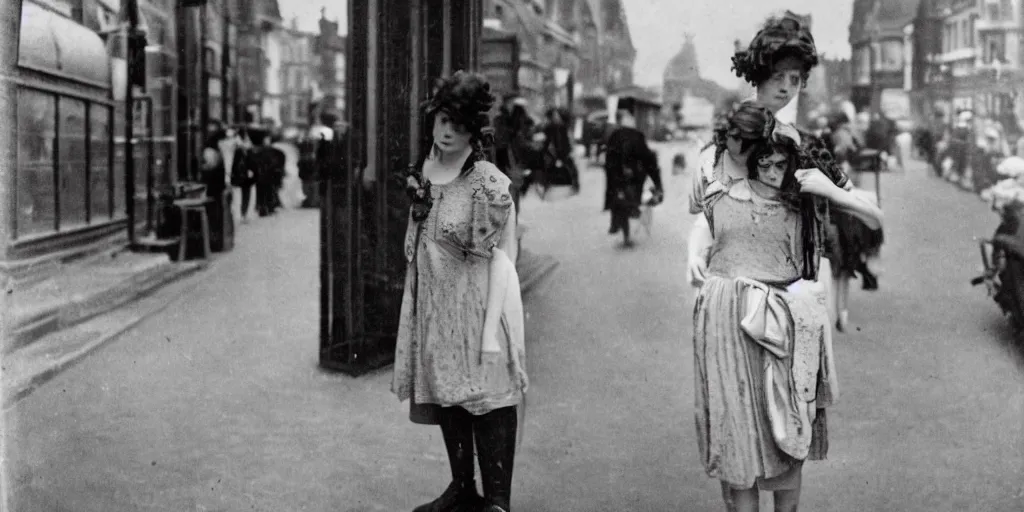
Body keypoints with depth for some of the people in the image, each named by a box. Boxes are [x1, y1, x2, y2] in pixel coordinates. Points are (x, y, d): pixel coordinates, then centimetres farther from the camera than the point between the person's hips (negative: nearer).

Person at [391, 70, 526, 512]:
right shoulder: (422, 173, 7)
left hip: (477, 305, -7)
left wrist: (492, 327, -15)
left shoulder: (488, 183, -13)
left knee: (486, 398, -3)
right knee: (445, 397, 14)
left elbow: (502, 259, -12)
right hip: (433, 308, 7)